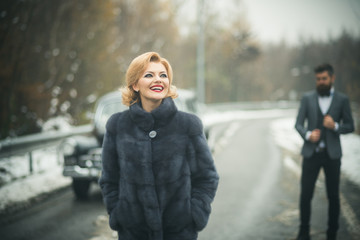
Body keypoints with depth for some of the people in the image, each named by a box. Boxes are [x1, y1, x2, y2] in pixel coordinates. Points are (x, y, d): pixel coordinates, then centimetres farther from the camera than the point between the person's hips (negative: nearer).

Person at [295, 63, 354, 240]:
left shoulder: (342, 100, 4)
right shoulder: (307, 98, 6)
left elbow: (350, 126, 5)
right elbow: (298, 124, 3)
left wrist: (335, 126, -16)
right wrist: (308, 135, -17)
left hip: (332, 154, 0)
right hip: (311, 153, 0)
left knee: (333, 196, 7)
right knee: (305, 194, 0)